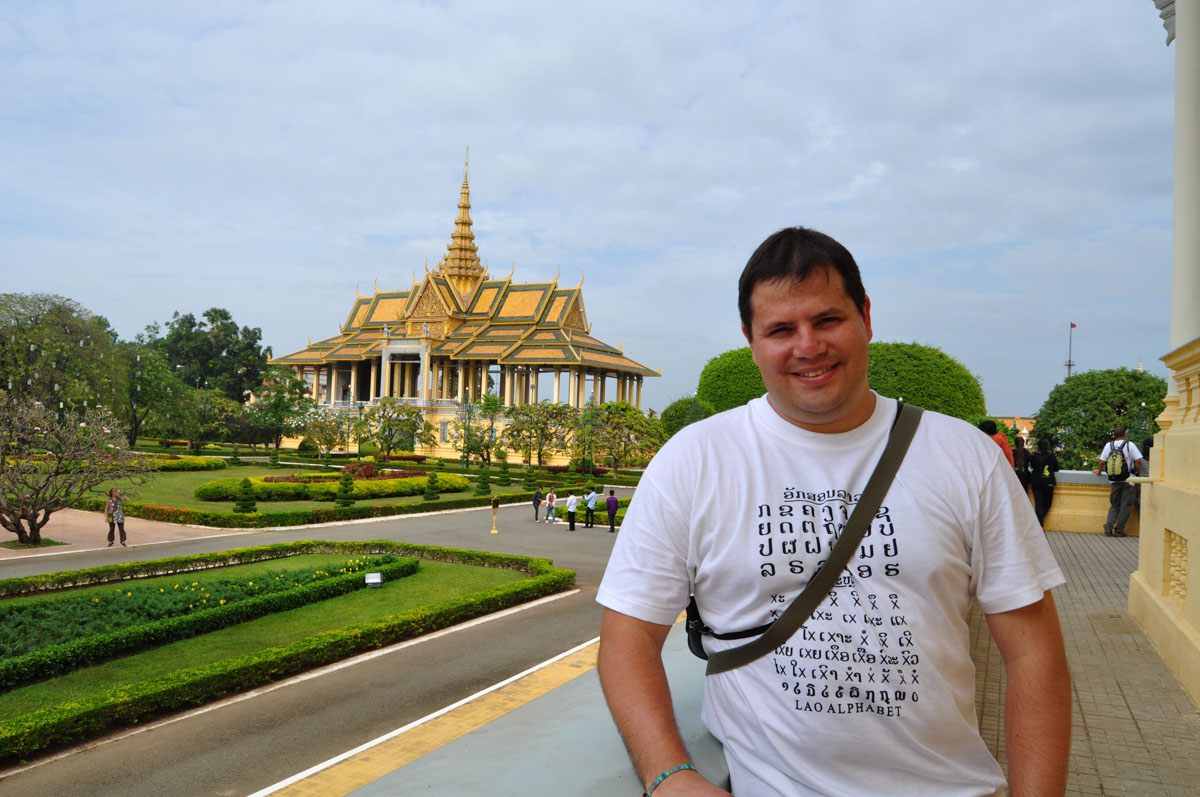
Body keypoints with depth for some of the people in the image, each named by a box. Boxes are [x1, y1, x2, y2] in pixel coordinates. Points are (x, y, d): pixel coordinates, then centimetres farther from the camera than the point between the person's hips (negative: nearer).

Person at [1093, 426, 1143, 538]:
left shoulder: (1109, 445, 3)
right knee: (1125, 506, 5)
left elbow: (1102, 462, 3)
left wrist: (1099, 471, 20)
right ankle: (1119, 530, 5)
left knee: (1114, 506, 12)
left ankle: (1108, 528, -1)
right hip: (1128, 480, -3)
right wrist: (1138, 474, 3)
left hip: (1114, 481, 3)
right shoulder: (1130, 445, -5)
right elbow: (1138, 461, -10)